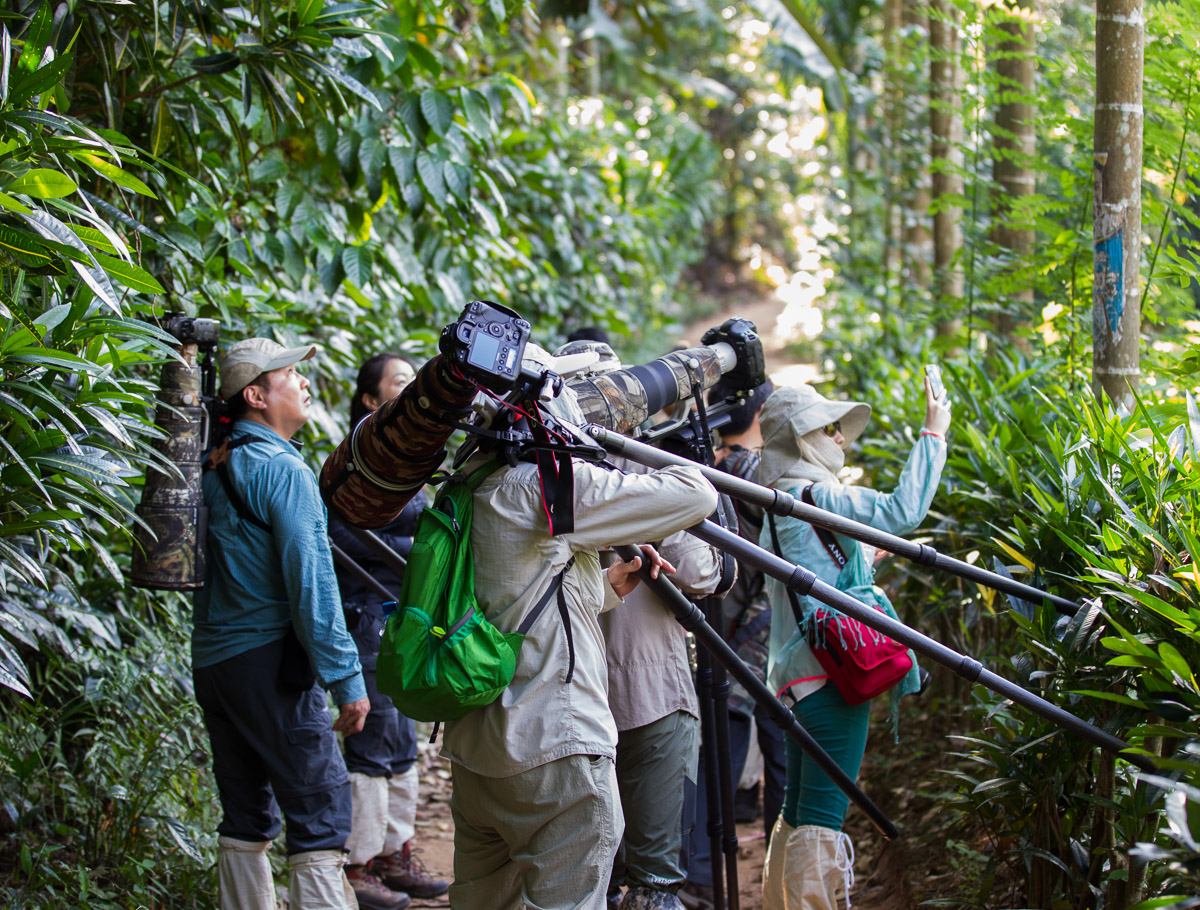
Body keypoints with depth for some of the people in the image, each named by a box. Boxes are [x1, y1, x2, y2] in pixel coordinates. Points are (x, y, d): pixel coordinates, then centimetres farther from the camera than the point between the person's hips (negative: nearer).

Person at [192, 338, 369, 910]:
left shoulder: (213, 467, 12)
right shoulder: (283, 470, -12)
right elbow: (310, 580, -17)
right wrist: (346, 679, -17)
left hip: (210, 662, 8)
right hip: (268, 660, -8)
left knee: (246, 819, 13)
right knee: (321, 808, -7)